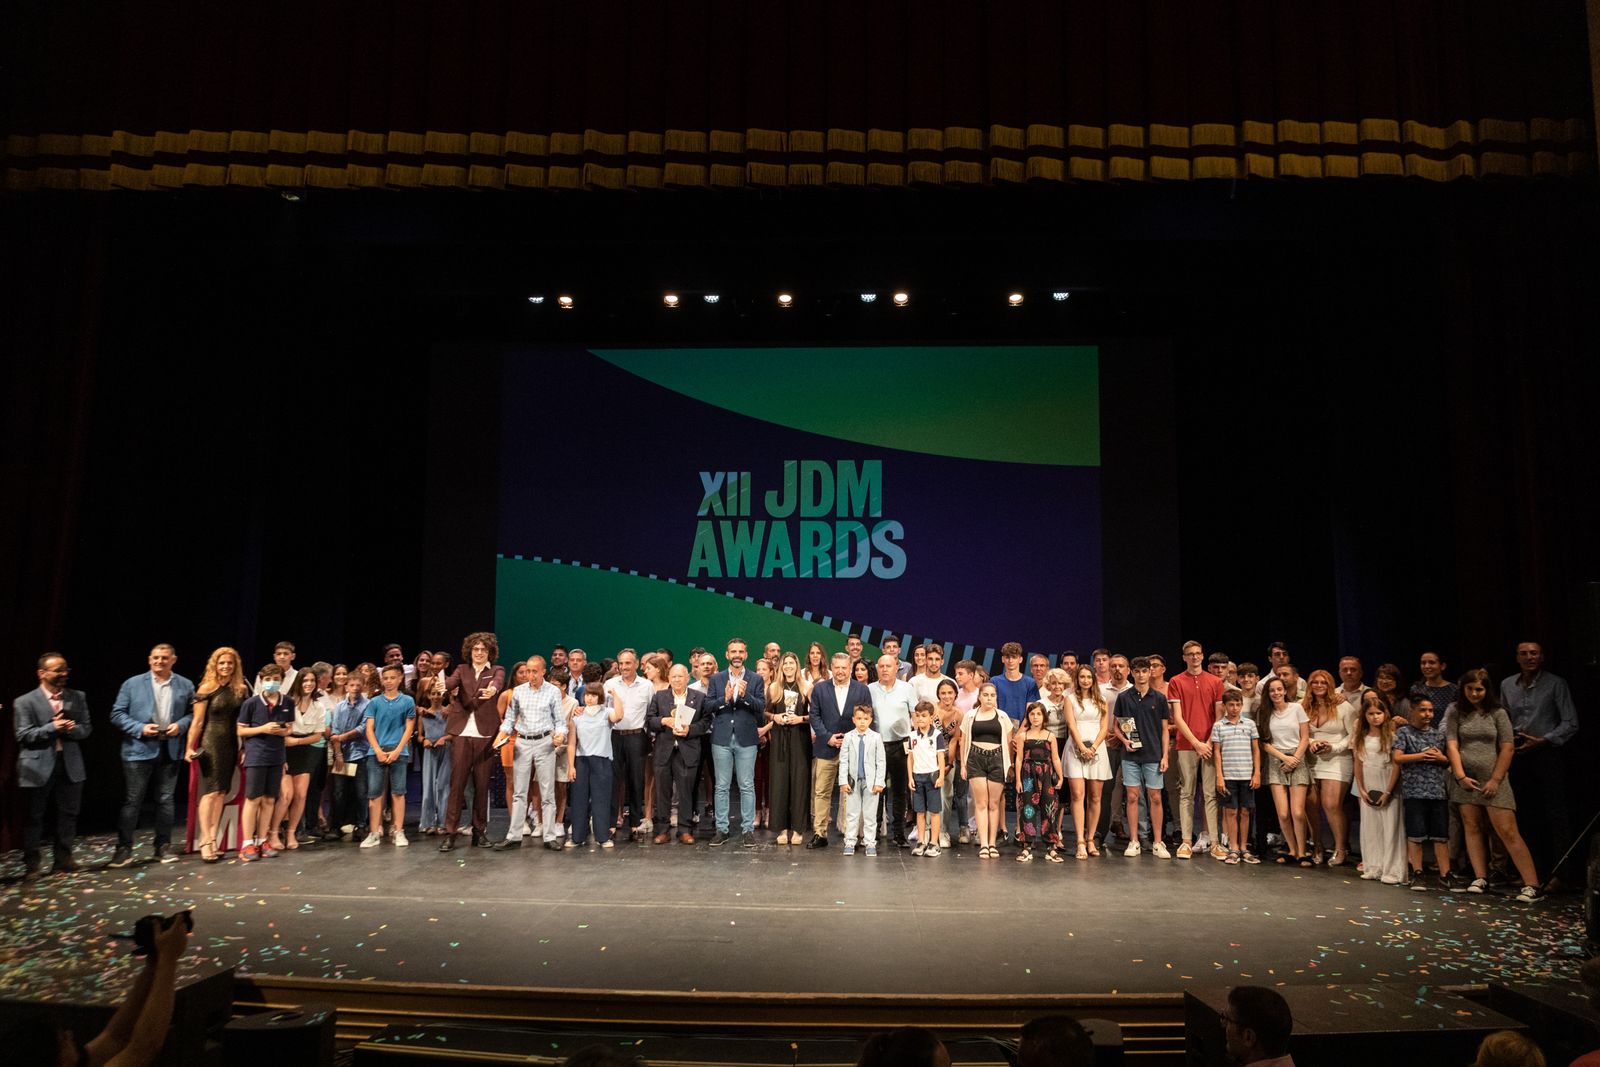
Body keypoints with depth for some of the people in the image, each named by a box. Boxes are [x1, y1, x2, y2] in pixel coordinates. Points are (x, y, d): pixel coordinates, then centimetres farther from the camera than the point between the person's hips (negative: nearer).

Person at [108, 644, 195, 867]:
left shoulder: (185, 686, 8)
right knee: (132, 800, 0)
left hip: (170, 750, 2)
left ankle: (163, 846, 16)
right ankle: (124, 848, 7)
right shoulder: (132, 684, 2)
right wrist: (140, 728, -14)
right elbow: (117, 714, 0)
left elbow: (192, 713, 11)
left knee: (165, 799, 8)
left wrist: (180, 725, -9)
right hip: (139, 749, -2)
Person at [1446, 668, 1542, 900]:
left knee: (1508, 831, -8)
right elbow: (1452, 745, 0)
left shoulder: (1497, 713, 2)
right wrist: (1461, 776, -9)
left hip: (1493, 780, -2)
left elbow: (1508, 747, -2)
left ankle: (1532, 885, -8)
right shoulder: (1455, 713, 6)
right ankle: (1480, 878, 10)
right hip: (1466, 780, 3)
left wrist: (1495, 780, -7)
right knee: (1471, 828, 4)